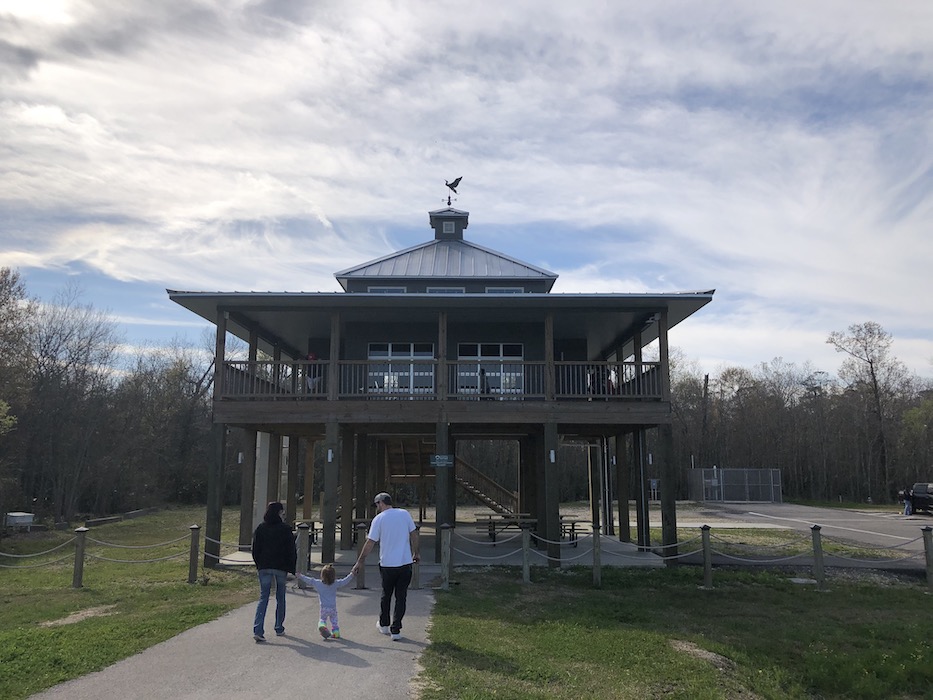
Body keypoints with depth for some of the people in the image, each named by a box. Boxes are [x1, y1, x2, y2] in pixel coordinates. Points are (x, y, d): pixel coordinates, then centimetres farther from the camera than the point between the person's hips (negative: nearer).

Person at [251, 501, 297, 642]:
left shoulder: (260, 528, 2)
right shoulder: (285, 529, -6)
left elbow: (255, 550, 5)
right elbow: (292, 550, -4)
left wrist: (258, 566, 16)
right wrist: (292, 568, 4)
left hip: (264, 567, 2)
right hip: (281, 568, -2)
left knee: (263, 598, 2)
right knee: (280, 598, 13)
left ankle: (258, 630, -12)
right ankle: (279, 628, 21)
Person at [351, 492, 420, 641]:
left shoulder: (379, 519, -6)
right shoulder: (405, 514, 3)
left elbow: (370, 542, -6)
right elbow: (414, 535, 7)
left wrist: (360, 561, 2)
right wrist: (415, 553, 19)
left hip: (387, 564, -1)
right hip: (406, 563, 2)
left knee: (386, 595, 19)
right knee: (401, 597, 8)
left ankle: (384, 625, 33)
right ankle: (395, 630, 6)